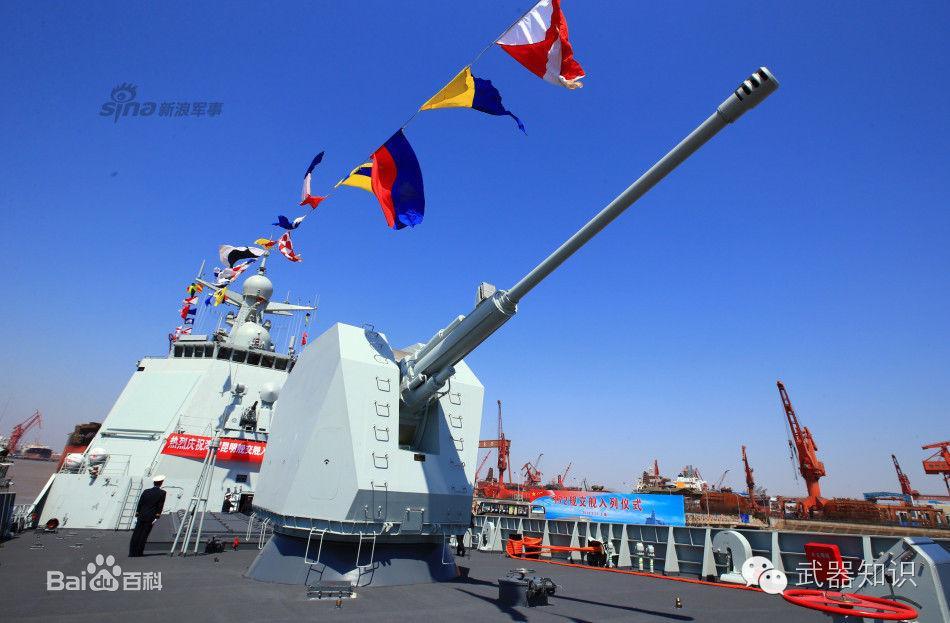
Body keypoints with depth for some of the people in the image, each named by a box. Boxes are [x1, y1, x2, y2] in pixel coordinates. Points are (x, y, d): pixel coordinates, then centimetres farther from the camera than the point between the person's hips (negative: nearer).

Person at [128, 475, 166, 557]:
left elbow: (140, 503, 6)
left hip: (141, 516, 3)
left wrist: (137, 515, 13)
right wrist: (157, 516, -2)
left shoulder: (146, 491, 4)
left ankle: (132, 552, 9)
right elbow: (160, 506, -8)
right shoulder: (162, 493, -5)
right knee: (144, 535, 3)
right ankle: (139, 552, 6)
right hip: (150, 517, -3)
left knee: (136, 534, 8)